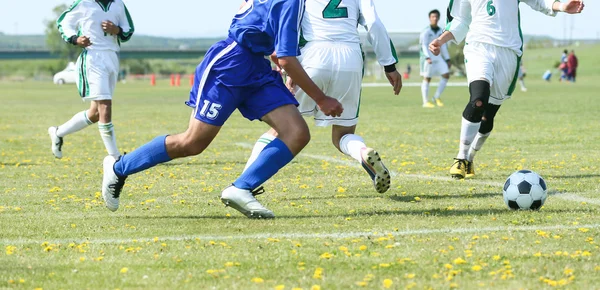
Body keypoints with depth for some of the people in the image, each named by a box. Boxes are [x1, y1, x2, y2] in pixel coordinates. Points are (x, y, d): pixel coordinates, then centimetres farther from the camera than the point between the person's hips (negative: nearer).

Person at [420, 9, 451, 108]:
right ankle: (426, 102, 4)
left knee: (446, 75, -5)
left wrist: (447, 59, 13)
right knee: (427, 79, -2)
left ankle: (437, 97, 5)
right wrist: (427, 57, -29)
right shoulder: (426, 31, -7)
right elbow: (424, 46, -16)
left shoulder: (441, 31, 12)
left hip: (437, 57, 6)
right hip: (427, 57, -6)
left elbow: (443, 46, 17)